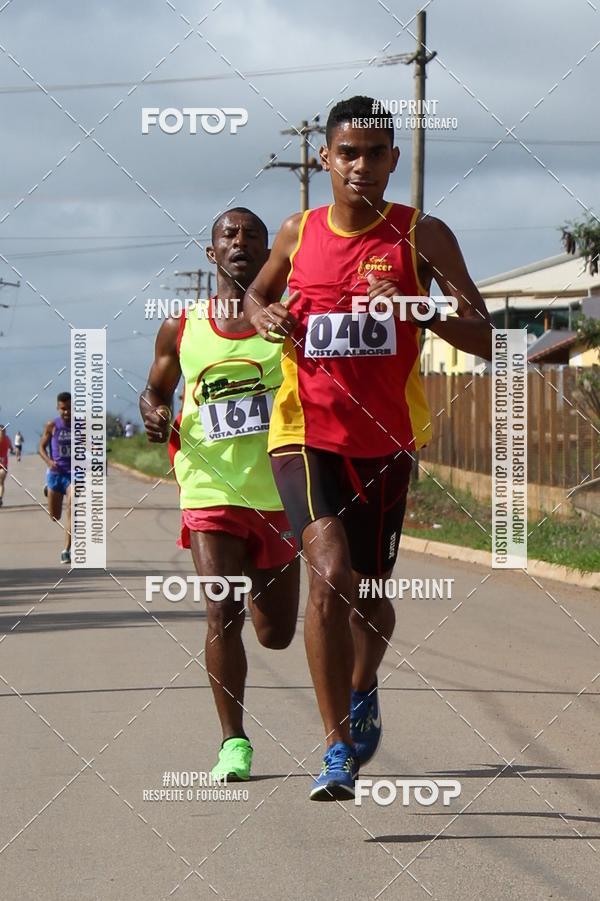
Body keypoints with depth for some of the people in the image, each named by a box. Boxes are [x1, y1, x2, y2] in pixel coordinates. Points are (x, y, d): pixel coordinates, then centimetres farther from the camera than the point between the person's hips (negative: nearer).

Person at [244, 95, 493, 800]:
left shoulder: (422, 236, -5)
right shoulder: (298, 233, 2)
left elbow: (485, 339, -8)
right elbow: (257, 292, 23)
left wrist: (418, 309, -26)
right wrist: (263, 316, -1)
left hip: (386, 441, 1)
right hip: (307, 433, -1)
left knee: (372, 590, 15)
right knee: (331, 573, -22)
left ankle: (361, 694, 49)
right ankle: (339, 750, -17)